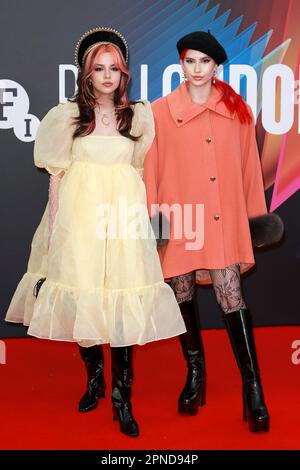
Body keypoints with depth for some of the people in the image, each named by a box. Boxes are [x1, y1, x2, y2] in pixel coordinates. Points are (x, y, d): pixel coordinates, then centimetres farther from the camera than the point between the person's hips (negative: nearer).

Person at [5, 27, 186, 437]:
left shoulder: (137, 115, 8)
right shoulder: (69, 116, 5)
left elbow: (142, 171, 13)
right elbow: (57, 174, 3)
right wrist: (53, 227, -2)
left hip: (122, 218, 0)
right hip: (78, 215, 0)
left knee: (124, 305, -4)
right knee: (81, 298, 5)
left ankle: (122, 396, 4)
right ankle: (94, 377, 27)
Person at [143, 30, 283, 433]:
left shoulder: (238, 111, 7)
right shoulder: (161, 112, 2)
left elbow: (249, 165, 10)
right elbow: (152, 168, 3)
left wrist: (256, 211, 12)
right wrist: (153, 212, 0)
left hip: (224, 219, 0)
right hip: (180, 218, 1)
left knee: (231, 296, -7)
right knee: (183, 294, 9)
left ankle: (253, 388, 2)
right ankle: (195, 372, 28)